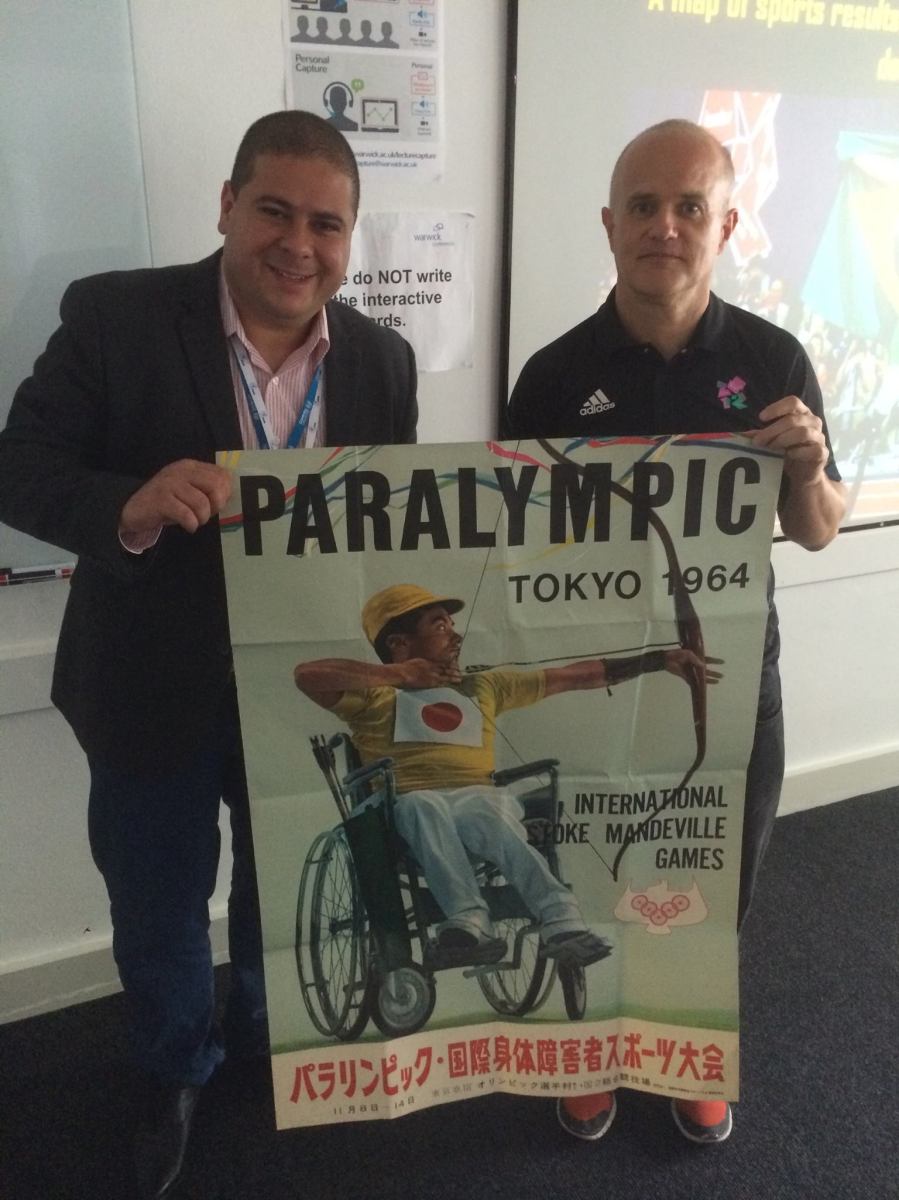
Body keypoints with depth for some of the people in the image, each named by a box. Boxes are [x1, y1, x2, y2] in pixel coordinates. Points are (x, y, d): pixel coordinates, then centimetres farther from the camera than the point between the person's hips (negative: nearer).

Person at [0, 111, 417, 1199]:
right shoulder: (115, 316, -14)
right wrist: (130, 507, -34)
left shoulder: (382, 361, -3)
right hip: (154, 693, -2)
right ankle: (175, 1074, 51)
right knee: (157, 914, 19)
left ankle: (269, 1034, 57)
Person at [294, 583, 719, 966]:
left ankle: (562, 921, -48)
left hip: (478, 799, 2)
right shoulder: (376, 697, 14)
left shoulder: (482, 687, 27)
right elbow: (306, 674, -5)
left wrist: (657, 660, 22)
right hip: (410, 806, -2)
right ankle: (470, 916, -50)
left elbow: (573, 677, 25)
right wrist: (396, 675, -3)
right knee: (425, 807, -36)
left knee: (490, 814, -33)